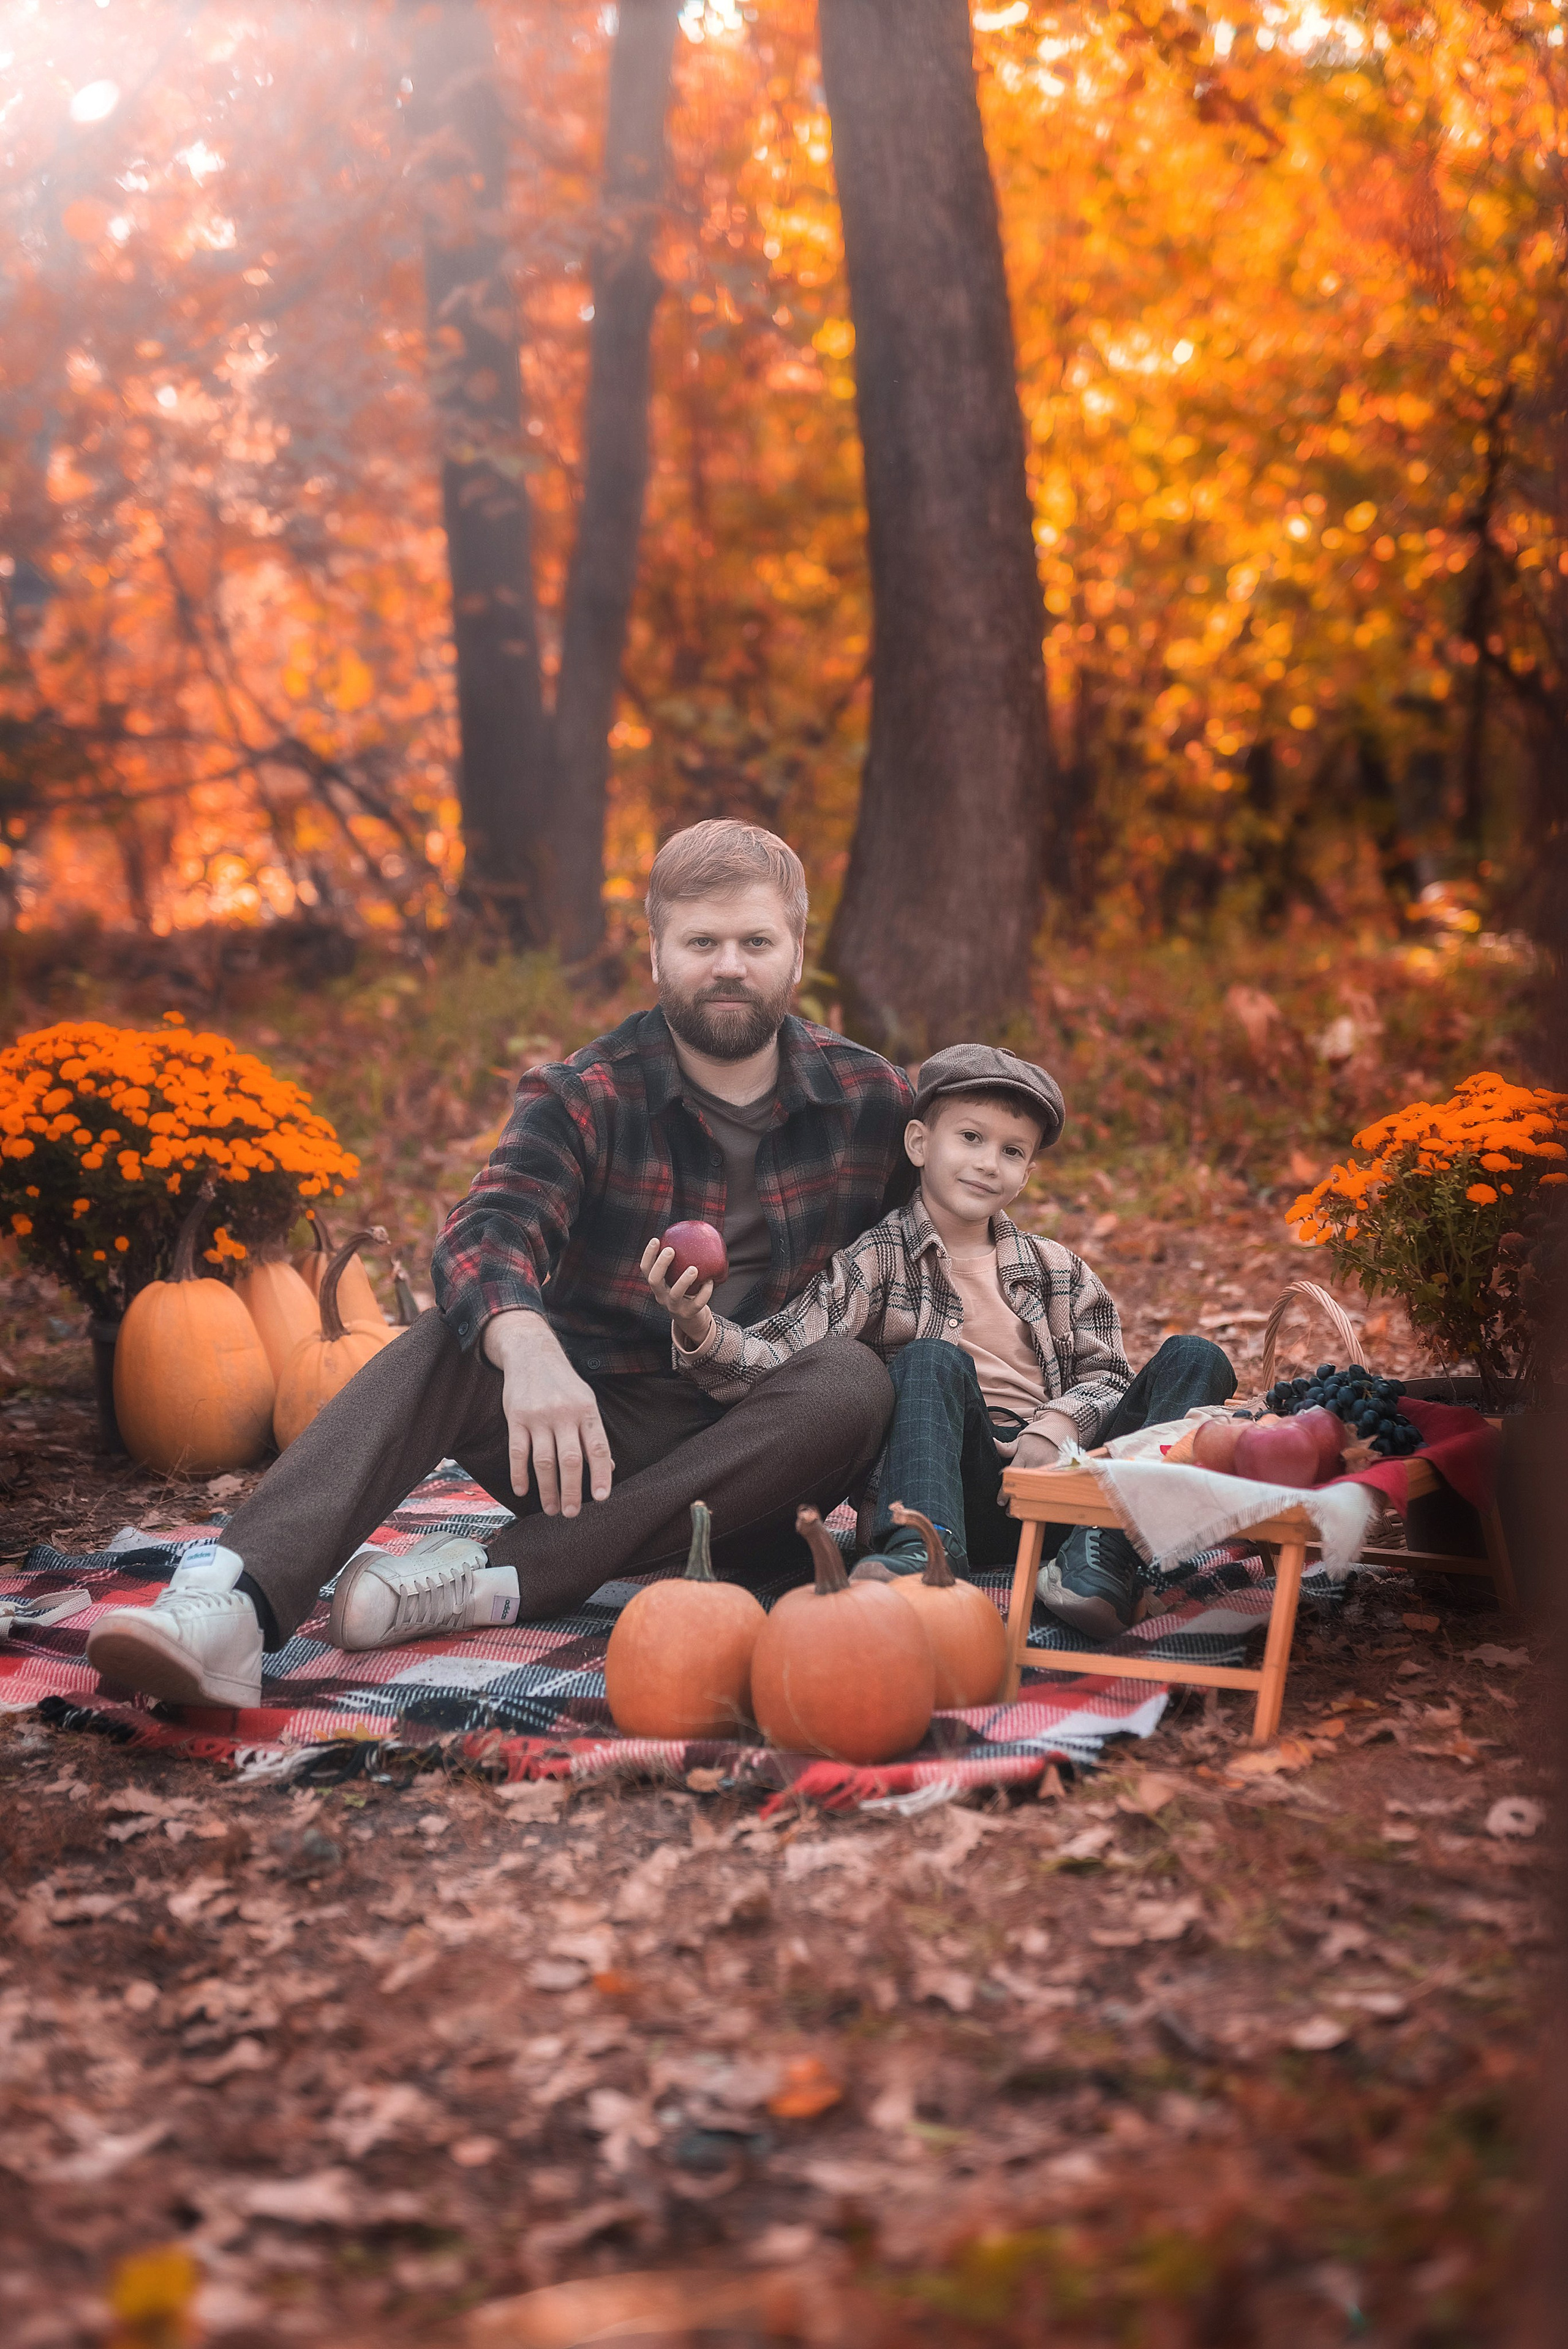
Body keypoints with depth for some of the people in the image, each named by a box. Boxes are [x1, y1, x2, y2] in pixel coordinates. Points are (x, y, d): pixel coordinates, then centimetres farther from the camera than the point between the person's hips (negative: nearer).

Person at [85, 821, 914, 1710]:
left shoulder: (869, 1097, 1)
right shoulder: (587, 1096, -5)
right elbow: (484, 1238, -24)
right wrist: (528, 1348, -46)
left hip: (761, 1460, 1)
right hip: (597, 1431, 0)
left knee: (856, 1380, -31)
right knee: (457, 1342, -27)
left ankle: (501, 1576, -37)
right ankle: (232, 1606, -49)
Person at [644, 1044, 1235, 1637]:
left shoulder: (1058, 1271, 19)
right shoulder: (876, 1261, 3)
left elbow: (1107, 1377, 13)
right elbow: (779, 1357, -9)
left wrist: (1057, 1425, -9)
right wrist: (700, 1331, -31)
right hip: (957, 1488, -4)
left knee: (1195, 1359, -11)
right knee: (931, 1361, -28)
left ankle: (1105, 1556, -34)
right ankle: (922, 1555, -49)